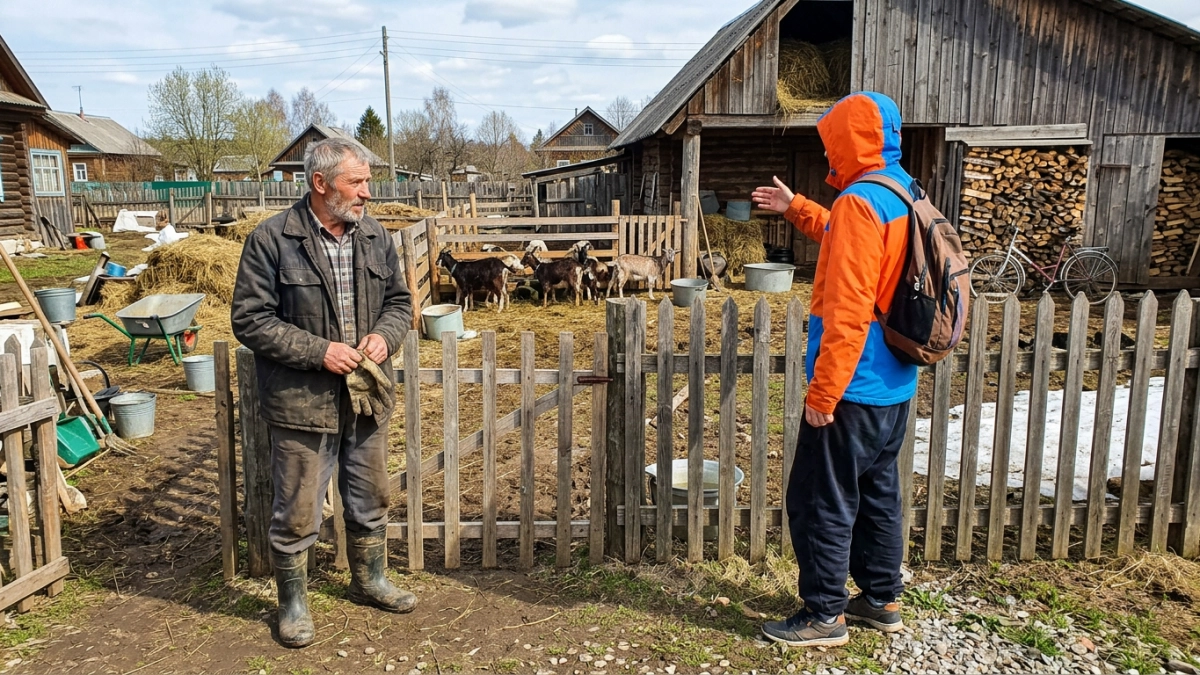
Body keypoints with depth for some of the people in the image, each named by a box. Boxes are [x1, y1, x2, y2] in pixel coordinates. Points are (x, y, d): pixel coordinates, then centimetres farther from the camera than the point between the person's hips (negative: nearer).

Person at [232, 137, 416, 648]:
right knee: (296, 512, 9)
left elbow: (399, 300, 12)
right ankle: (293, 602, 30)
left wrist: (385, 335, -9)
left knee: (370, 501, 20)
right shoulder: (270, 240, -12)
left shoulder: (375, 237, 3)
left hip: (366, 397, 5)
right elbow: (250, 320, -12)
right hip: (302, 402, -5)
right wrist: (319, 351, -20)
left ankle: (369, 581, 42)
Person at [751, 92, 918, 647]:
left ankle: (825, 616, 14)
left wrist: (823, 392, -21)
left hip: (854, 388, -10)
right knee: (877, 492, 19)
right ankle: (881, 600, 32)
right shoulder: (904, 194, 9)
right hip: (894, 384, 10)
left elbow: (847, 311, -25)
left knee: (820, 501, 2)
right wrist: (796, 208, 32)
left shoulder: (860, 202, -20)